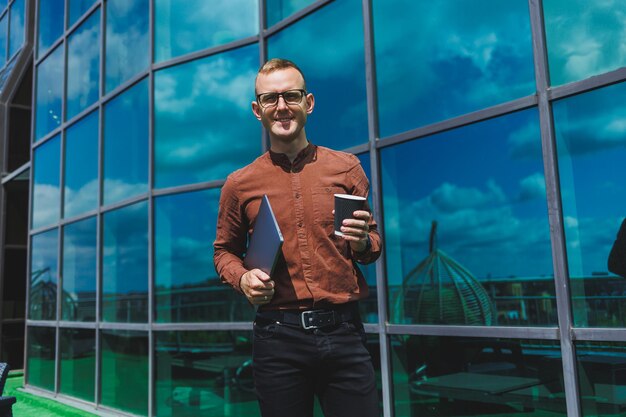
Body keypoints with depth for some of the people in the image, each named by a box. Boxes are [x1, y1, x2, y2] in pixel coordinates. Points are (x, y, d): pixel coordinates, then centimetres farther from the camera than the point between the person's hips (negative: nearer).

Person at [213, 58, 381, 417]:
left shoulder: (346, 168, 4)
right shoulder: (240, 184, 4)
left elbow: (374, 243, 11)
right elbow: (225, 251, 15)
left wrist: (363, 243, -11)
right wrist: (242, 277, -6)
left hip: (344, 331, 0)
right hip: (278, 335, 0)